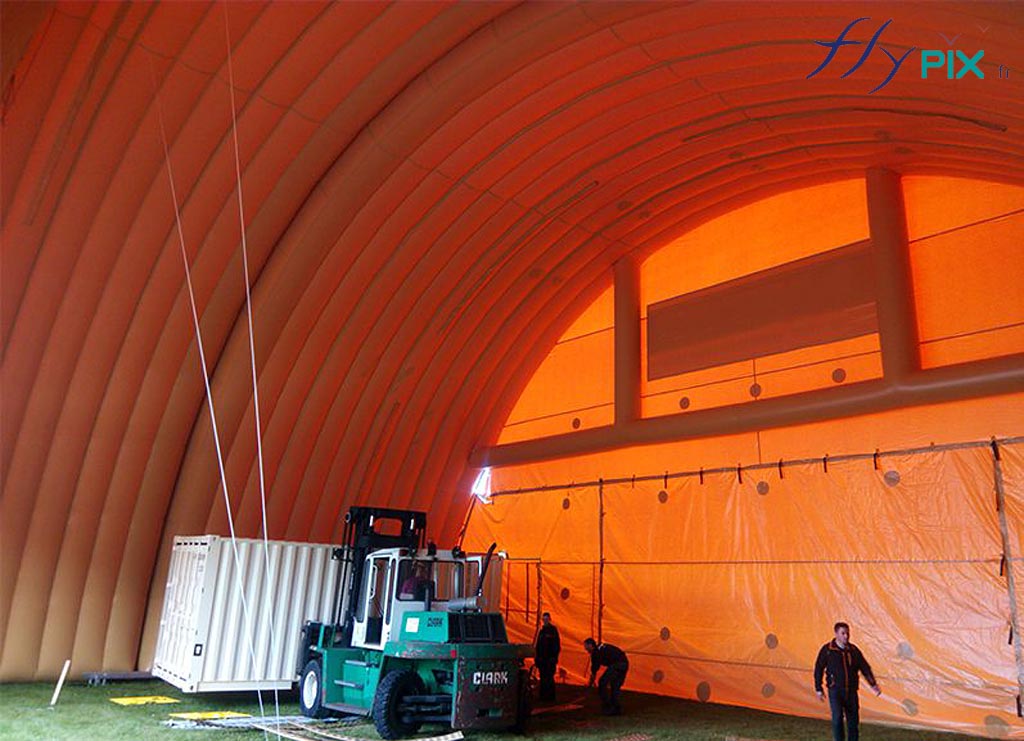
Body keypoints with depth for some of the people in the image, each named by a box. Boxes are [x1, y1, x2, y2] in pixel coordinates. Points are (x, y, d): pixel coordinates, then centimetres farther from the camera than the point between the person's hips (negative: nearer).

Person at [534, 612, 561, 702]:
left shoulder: (553, 630, -4)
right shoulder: (541, 631, 14)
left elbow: (557, 645, -7)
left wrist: (554, 657, -14)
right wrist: (536, 657, 12)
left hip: (550, 658, -6)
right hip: (542, 658, 6)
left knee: (549, 678, -7)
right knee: (543, 678, 9)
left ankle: (550, 696, -2)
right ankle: (543, 695, 16)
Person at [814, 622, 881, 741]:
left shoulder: (853, 650, 5)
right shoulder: (827, 650, -6)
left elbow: (865, 668, 7)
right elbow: (819, 669, -1)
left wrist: (873, 684, -5)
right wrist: (818, 689, -2)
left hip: (851, 690, 4)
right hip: (835, 690, -4)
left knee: (853, 718, 8)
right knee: (837, 716, -14)